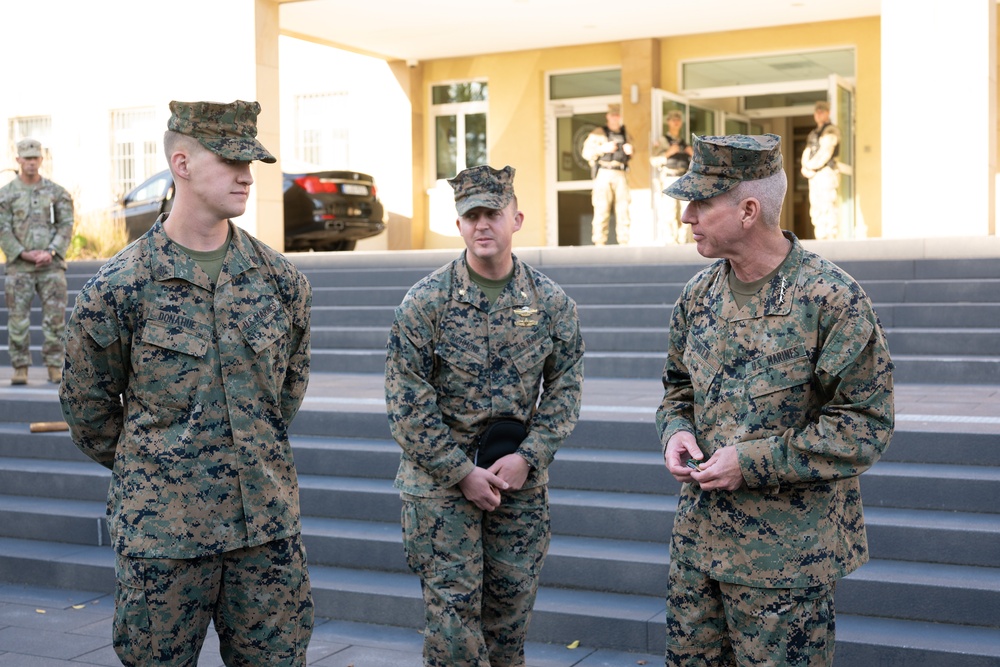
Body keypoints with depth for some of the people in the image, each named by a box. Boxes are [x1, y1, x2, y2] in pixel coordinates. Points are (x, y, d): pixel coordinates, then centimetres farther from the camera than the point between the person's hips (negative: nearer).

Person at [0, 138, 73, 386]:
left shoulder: (57, 192, 7)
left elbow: (66, 226, 2)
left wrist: (50, 252, -12)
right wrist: (24, 254, -13)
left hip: (51, 264, 1)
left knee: (55, 317, -1)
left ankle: (55, 368, 5)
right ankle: (20, 369, 8)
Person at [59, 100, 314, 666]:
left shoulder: (280, 280, 2)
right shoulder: (119, 288, -8)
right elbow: (88, 406, 4)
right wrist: (143, 471, 10)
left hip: (270, 524, 3)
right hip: (163, 532, -3)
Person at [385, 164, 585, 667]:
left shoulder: (551, 302, 0)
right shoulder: (425, 302, -8)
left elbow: (565, 386, 3)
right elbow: (407, 403, -9)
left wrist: (528, 458, -10)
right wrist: (462, 472, -12)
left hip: (521, 478, 3)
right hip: (440, 480, -2)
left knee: (512, 606, 11)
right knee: (452, 609, -1)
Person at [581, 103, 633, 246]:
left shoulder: (626, 135, 20)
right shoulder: (598, 133, 6)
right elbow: (586, 152, -2)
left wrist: (630, 151, 2)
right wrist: (603, 149, -13)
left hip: (621, 175, 4)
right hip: (604, 175, -4)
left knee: (623, 209, -1)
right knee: (602, 209, -9)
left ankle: (623, 242, 1)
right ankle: (599, 242, -9)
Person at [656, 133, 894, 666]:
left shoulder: (831, 299, -16)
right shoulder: (699, 293, 5)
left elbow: (865, 426, -15)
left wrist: (753, 462, -20)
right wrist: (676, 431, -4)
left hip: (787, 556, -6)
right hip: (697, 539, 6)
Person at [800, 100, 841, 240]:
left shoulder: (830, 130, -4)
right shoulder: (813, 134, 22)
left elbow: (826, 152, -14)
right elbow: (806, 155, 14)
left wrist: (812, 165, -7)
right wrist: (805, 168, -5)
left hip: (826, 174, -9)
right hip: (814, 176, 9)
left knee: (827, 210, -13)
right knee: (816, 211, 6)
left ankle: (831, 239, -16)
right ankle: (820, 240, 9)